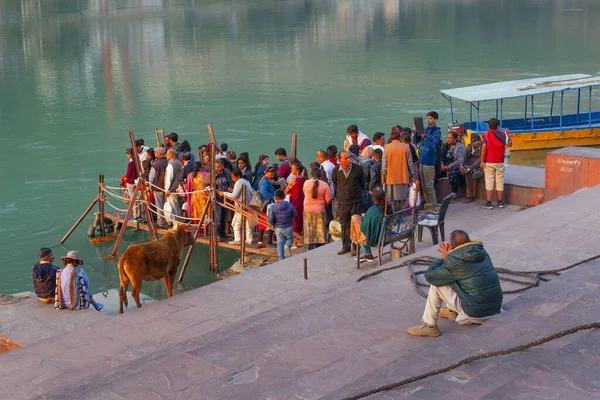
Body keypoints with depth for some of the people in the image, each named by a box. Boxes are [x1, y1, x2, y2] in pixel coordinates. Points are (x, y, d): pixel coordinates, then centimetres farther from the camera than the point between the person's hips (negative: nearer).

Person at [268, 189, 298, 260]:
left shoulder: (273, 207, -13)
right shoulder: (290, 206, -11)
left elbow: (270, 220, -13)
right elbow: (295, 215, -2)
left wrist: (274, 225, 8)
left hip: (278, 228, 0)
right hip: (288, 227, 0)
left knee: (280, 243, 13)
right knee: (290, 238, 22)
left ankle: (281, 258, 12)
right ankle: (287, 245, -11)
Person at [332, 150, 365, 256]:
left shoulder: (357, 169, -3)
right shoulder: (336, 171, -1)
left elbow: (362, 184, 11)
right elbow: (334, 185, 14)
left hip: (356, 201, -2)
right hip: (342, 203, 2)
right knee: (344, 225, 9)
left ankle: (356, 247, 11)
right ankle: (346, 246, 19)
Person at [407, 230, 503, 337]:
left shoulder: (454, 261, -15)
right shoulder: (482, 252, 7)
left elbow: (429, 275, -5)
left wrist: (443, 259, 10)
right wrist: (448, 257, 15)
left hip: (477, 314, -8)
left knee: (436, 285, 1)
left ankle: (429, 326, 8)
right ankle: (452, 311, 39)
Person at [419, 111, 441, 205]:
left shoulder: (437, 132, -7)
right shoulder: (426, 130, 14)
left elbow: (433, 146, -18)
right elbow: (417, 141, 22)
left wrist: (424, 137, -24)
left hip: (429, 162, -7)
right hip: (422, 161, 7)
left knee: (429, 186, -6)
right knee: (423, 186, 11)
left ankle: (434, 205, 1)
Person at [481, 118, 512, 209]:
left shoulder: (486, 135, -7)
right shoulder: (502, 134, 0)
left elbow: (484, 147, -16)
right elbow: (510, 143, 1)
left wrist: (482, 161, -13)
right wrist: (508, 134, 17)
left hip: (489, 162, -2)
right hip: (500, 162, 2)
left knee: (489, 182, 0)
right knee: (500, 182, 9)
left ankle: (489, 203, -3)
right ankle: (500, 202, 14)